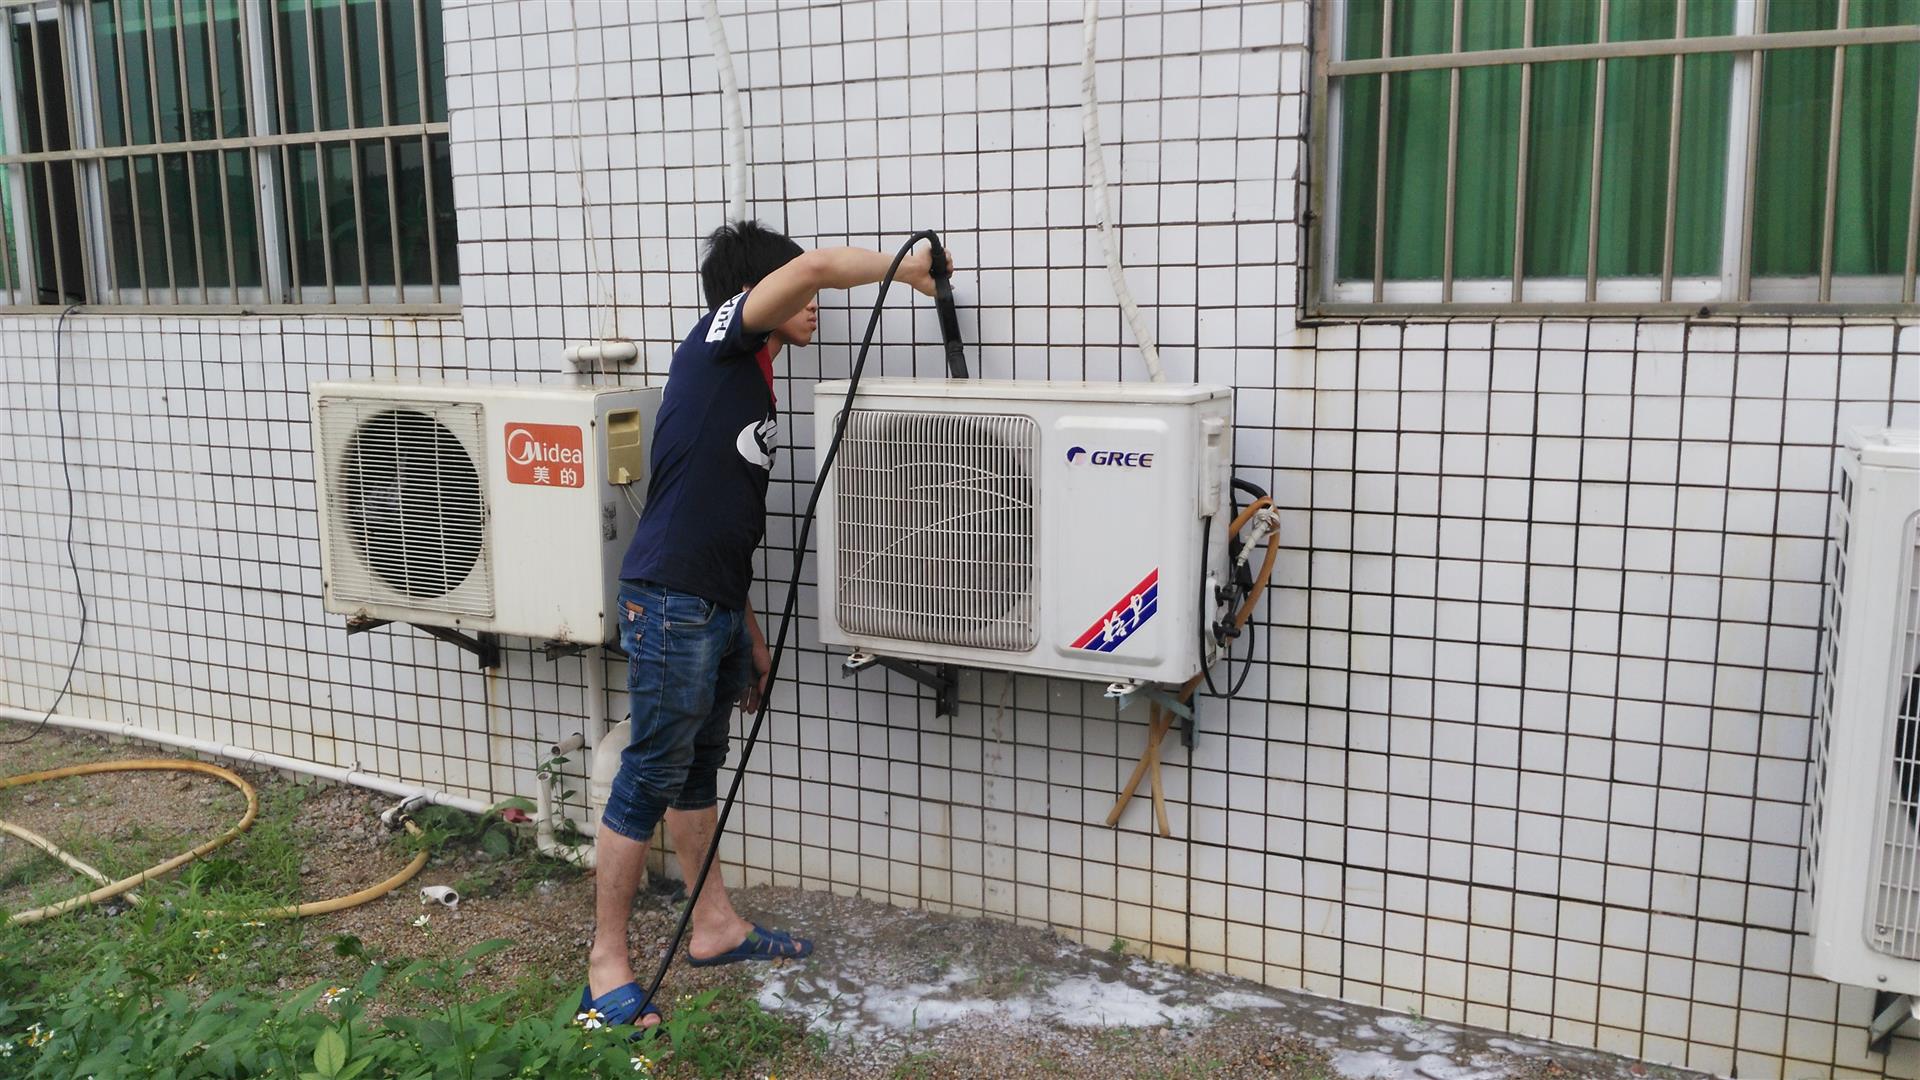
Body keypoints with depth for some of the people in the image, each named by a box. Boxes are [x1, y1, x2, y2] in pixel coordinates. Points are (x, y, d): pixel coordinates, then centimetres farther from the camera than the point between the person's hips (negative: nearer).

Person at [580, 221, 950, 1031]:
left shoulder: (754, 380, 18)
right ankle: (607, 964, 9)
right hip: (669, 602, -9)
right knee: (649, 778, -2)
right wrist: (906, 266, -7)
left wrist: (750, 634, 21)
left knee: (699, 766, 18)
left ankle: (715, 926, 31)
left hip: (717, 606, 9)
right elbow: (815, 264, -23)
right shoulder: (718, 341, -7)